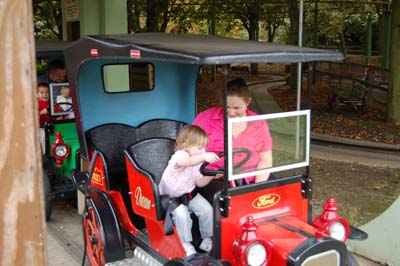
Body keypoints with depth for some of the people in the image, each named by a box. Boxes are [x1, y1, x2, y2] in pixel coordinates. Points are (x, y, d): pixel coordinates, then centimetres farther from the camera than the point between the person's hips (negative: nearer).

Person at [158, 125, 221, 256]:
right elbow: (184, 162, -52)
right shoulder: (179, 155, -25)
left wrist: (210, 176, -17)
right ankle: (186, 244, -11)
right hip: (171, 196, -6)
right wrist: (204, 156, -67)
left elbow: (199, 182, 3)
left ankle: (207, 239, 8)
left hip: (189, 193, 6)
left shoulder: (197, 161, 1)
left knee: (207, 209, -11)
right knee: (181, 213, -30)